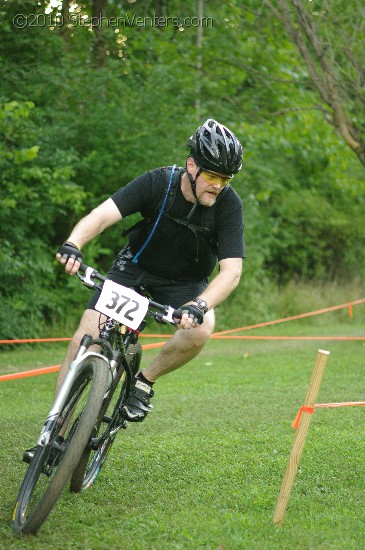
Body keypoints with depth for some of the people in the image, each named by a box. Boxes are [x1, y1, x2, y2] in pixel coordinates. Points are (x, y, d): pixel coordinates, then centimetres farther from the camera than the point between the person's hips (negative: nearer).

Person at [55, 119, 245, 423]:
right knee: (85, 338, -16)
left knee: (201, 329, -32)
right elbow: (104, 214, -32)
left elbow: (231, 271, -28)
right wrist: (73, 243, -53)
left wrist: (200, 305, -47)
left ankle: (145, 380, -5)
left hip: (184, 283, 0)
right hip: (135, 268, 0)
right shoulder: (159, 182, -22)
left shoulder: (229, 204, -22)